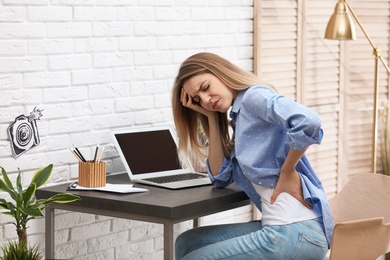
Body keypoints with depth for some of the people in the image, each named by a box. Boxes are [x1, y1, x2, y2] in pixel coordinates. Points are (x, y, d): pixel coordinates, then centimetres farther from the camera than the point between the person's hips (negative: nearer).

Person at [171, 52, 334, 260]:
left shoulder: (253, 96, -7)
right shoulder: (239, 117, 20)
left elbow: (307, 122, -25)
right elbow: (221, 177, 13)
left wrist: (287, 172, -13)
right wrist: (211, 117, 11)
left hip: (296, 232, -9)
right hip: (280, 228, 9)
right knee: (187, 243, 12)